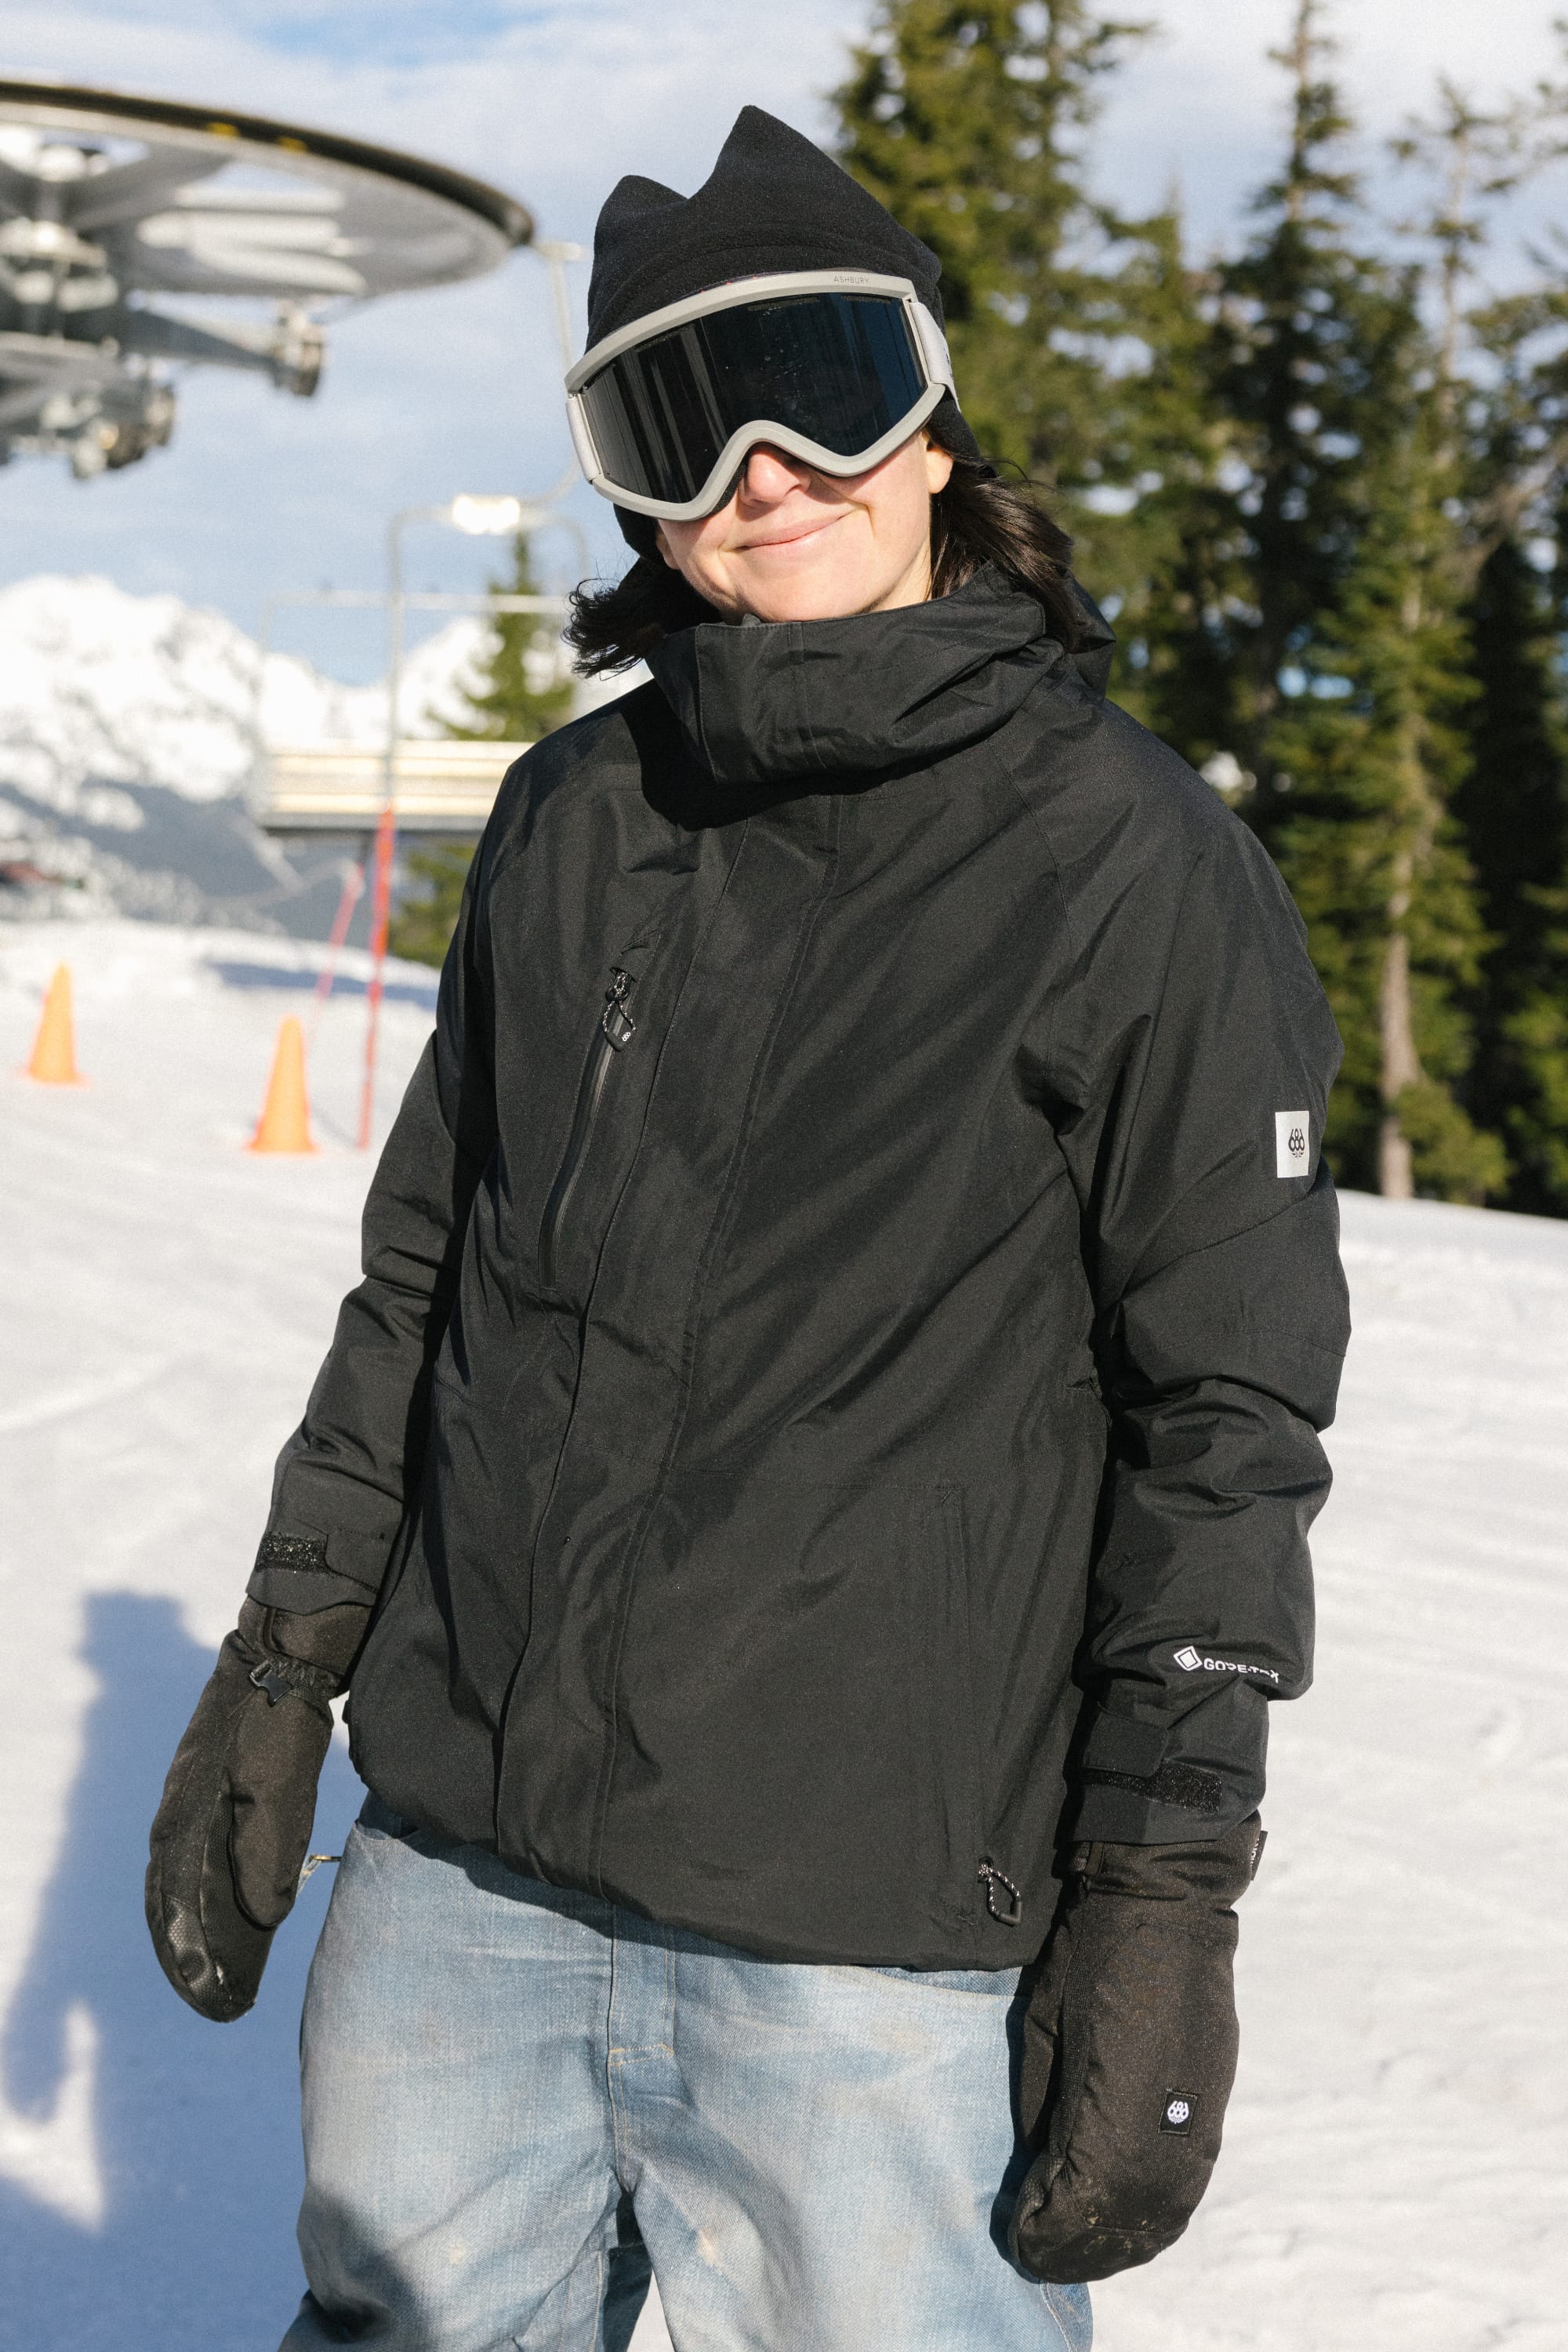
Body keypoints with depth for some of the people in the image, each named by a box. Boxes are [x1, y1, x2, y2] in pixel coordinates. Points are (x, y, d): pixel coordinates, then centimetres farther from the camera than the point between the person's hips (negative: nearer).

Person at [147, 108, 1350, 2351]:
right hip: (455, 1885, 5)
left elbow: (1228, 1412, -7)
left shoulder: (1130, 861, -7)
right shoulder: (575, 817, 8)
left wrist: (1164, 1896, -10)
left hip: (869, 1938, -5)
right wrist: (283, 1667, 14)